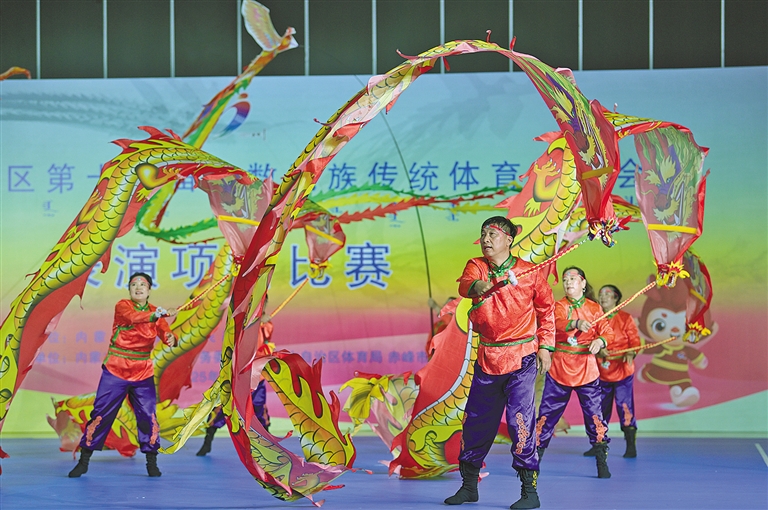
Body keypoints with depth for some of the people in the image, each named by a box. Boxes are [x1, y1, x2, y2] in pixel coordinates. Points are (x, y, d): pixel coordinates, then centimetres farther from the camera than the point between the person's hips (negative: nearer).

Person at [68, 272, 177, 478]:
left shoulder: (156, 313, 5)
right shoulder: (122, 306, -6)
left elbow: (166, 333, -8)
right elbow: (133, 317, -28)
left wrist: (171, 338, -33)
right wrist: (160, 313, -40)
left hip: (143, 374, 3)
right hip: (115, 371, -3)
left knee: (148, 416, -3)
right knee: (100, 414, -1)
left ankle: (152, 463, 10)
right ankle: (83, 461, 9)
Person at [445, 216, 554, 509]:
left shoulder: (530, 273, -2)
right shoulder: (476, 266, 2)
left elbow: (547, 310, 9)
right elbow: (465, 284, -21)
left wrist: (545, 346, 1)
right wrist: (476, 286, -44)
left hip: (522, 357, -4)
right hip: (487, 358, 4)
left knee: (519, 419, -13)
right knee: (475, 421, 11)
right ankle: (469, 486, 26)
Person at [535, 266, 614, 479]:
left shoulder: (594, 308, 6)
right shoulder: (559, 306, 4)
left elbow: (607, 332, -1)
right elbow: (558, 323, -19)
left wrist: (601, 340, -24)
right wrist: (576, 323, -40)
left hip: (586, 370, 0)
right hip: (559, 369, 0)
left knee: (594, 415, -7)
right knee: (547, 413, 2)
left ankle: (602, 462, 0)